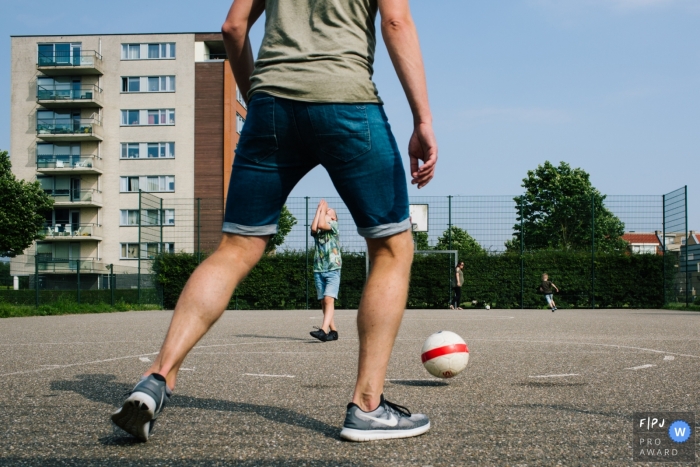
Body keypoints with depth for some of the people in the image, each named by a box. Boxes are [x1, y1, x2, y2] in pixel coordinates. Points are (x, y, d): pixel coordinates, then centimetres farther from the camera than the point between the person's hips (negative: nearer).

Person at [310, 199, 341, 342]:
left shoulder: (334, 225, 5)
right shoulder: (318, 231, 18)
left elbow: (321, 225, -14)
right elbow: (314, 228, -6)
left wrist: (323, 209, 2)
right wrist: (319, 209, 4)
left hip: (333, 270, -6)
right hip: (318, 270, 6)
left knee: (329, 299, -18)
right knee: (323, 302, 4)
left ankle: (323, 330, -31)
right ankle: (333, 331, 12)